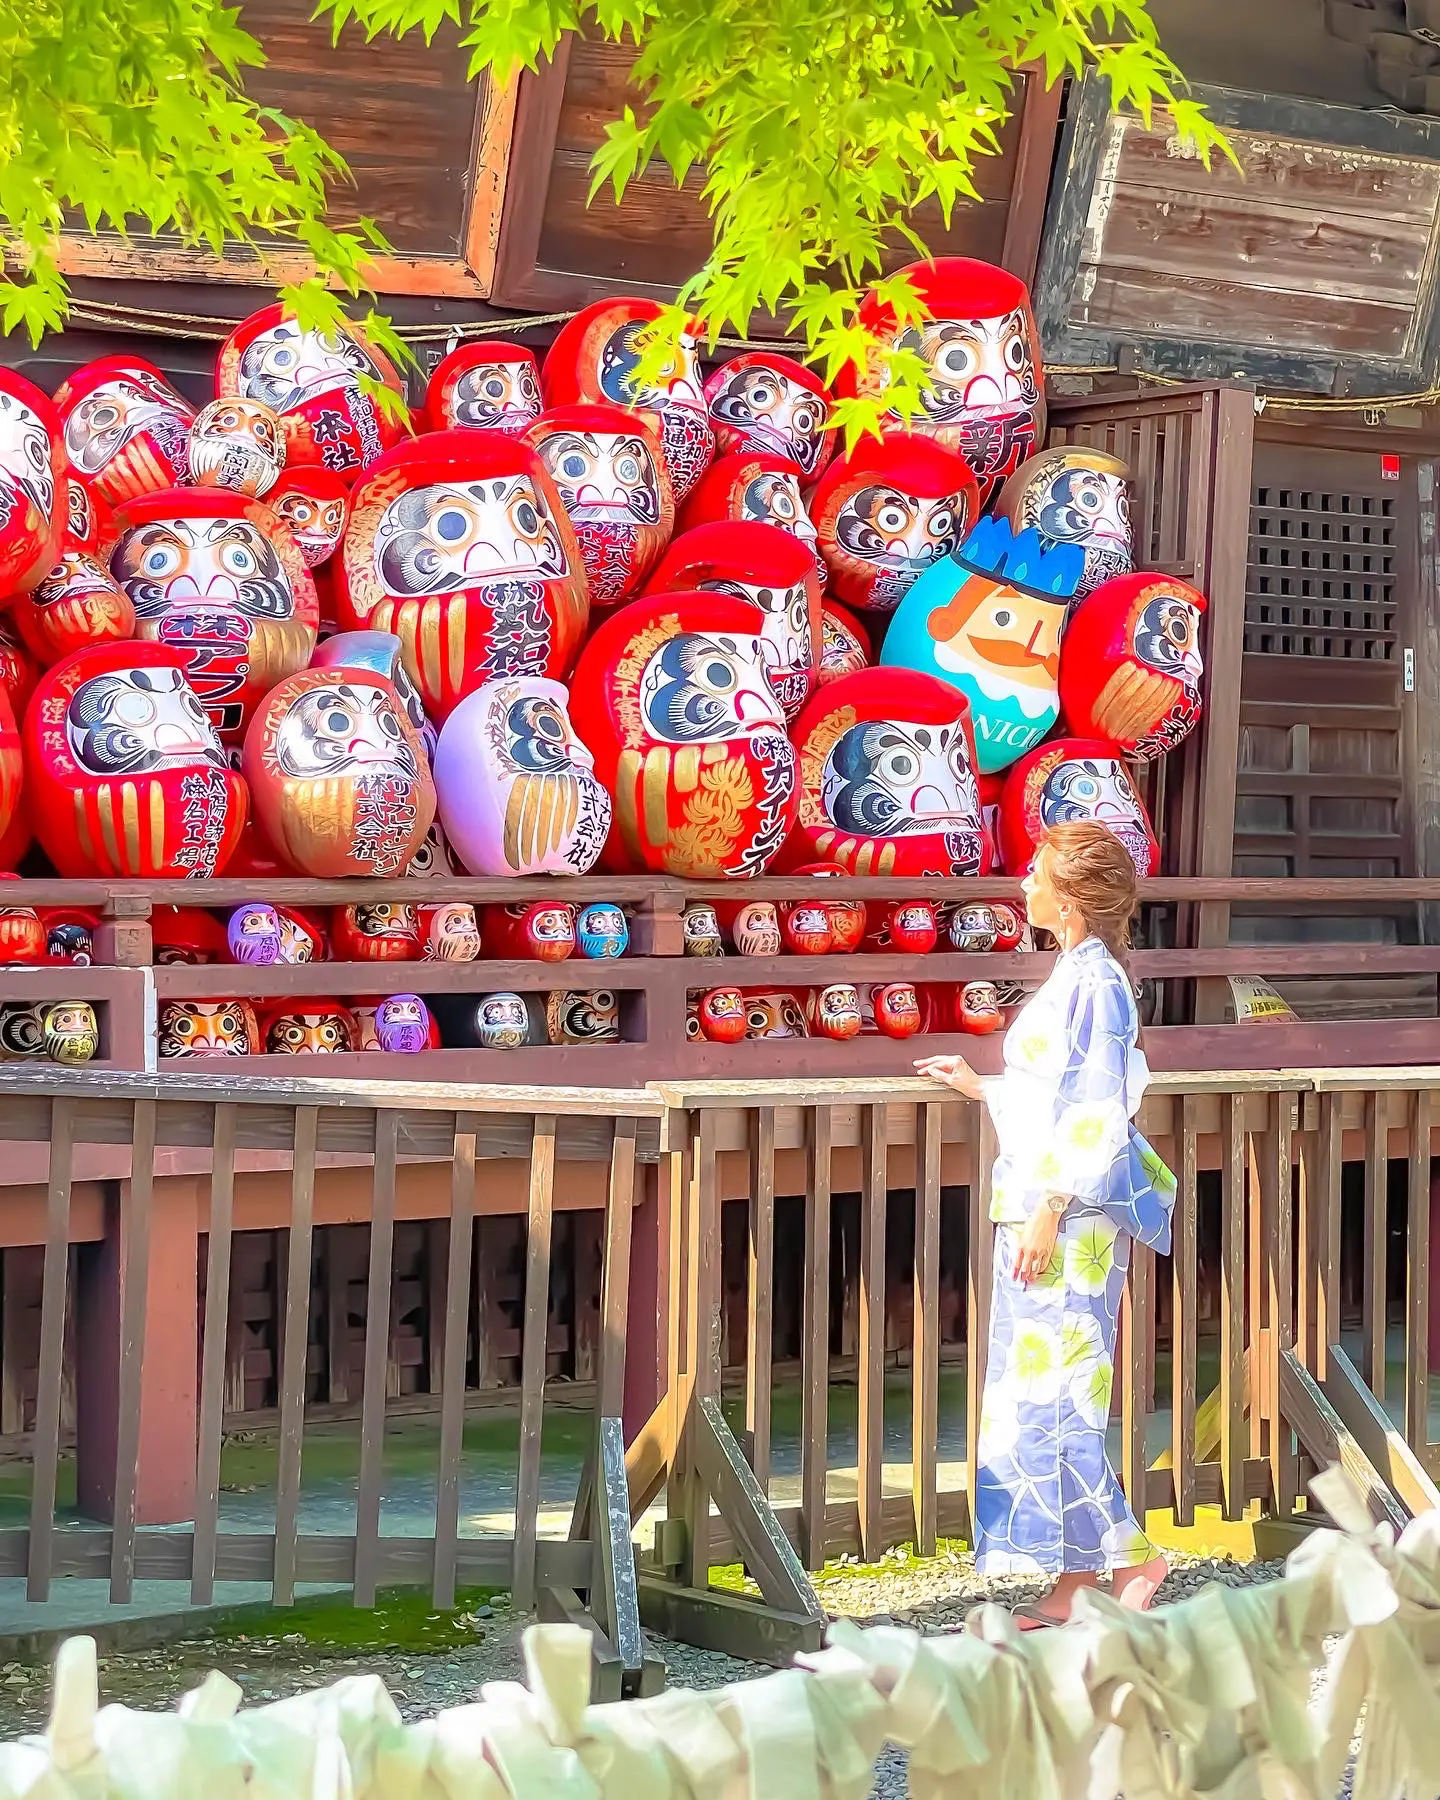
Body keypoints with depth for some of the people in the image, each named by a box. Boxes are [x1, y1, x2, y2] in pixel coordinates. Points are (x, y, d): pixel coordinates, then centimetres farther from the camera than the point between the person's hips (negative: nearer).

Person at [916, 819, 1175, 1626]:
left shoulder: (1094, 983, -14)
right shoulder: (1077, 977, 14)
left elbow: (1095, 1113, -19)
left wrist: (1047, 1212, -21)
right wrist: (981, 1088, 31)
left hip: (1071, 1221, -10)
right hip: (1047, 1215, 10)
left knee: (1048, 1397, -8)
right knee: (1041, 1398, 9)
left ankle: (1131, 1558, 0)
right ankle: (1077, 1582, 12)